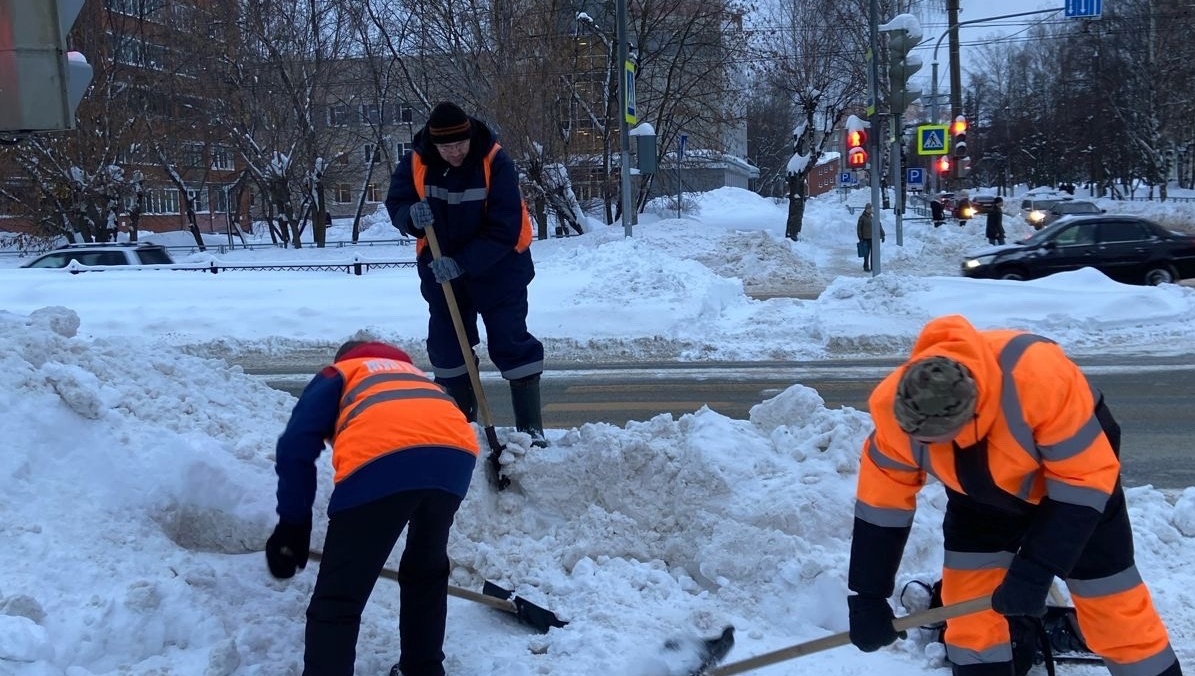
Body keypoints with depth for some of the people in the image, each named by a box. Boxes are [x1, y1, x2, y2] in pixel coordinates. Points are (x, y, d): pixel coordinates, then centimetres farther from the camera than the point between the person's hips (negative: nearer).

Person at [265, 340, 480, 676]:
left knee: (337, 600, 3)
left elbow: (296, 446, 14)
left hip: (382, 460, -5)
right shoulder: (414, 374, 44)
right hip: (454, 455, 5)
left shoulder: (337, 375, 31)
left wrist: (293, 526, 18)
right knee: (428, 568, 30)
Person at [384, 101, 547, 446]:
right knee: (446, 345, 10)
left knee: (511, 342, -6)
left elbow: (504, 228, -25)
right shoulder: (416, 162, -13)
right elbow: (395, 203, -2)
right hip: (440, 267, 4)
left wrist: (463, 263, -31)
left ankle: (531, 428, 0)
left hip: (498, 266, -4)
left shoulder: (495, 162, -23)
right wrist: (411, 215, -27)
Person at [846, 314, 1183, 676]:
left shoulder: (1039, 376, -42)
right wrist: (868, 597, -14)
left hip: (1079, 460, -3)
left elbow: (1085, 478, -31)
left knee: (1112, 604, 0)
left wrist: (1035, 570, -32)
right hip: (981, 490, 3)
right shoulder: (894, 409, -29)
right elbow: (881, 503, -16)